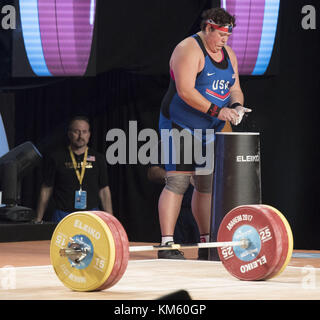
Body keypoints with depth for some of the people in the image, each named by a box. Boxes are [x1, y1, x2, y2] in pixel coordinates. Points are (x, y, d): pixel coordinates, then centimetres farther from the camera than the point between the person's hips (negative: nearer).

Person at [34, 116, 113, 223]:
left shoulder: (97, 159, 8)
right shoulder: (56, 158, 2)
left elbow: (104, 190, 10)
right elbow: (46, 190, 6)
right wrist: (38, 220, 5)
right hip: (63, 216, -1)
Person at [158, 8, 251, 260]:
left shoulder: (228, 54, 12)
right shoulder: (189, 50, -14)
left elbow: (235, 89, 13)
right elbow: (185, 90, -23)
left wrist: (236, 106, -9)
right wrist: (216, 110, -27)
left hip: (210, 131, 8)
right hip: (180, 126, -8)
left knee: (208, 184, 9)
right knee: (178, 182, -14)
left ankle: (207, 244, 15)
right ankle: (166, 245, -16)